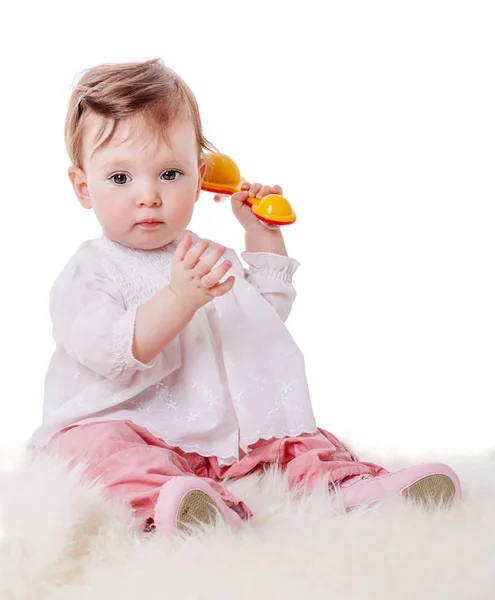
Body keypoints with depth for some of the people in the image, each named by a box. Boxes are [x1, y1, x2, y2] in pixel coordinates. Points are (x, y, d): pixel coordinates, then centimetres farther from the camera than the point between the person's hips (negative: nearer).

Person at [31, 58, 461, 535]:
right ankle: (161, 501, -61)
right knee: (95, 445, -36)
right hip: (128, 426, -6)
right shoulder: (87, 274, -4)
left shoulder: (210, 260, 16)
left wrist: (263, 235, 22)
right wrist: (179, 297, -34)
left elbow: (267, 314, 29)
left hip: (222, 429, 7)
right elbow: (113, 352, -22)